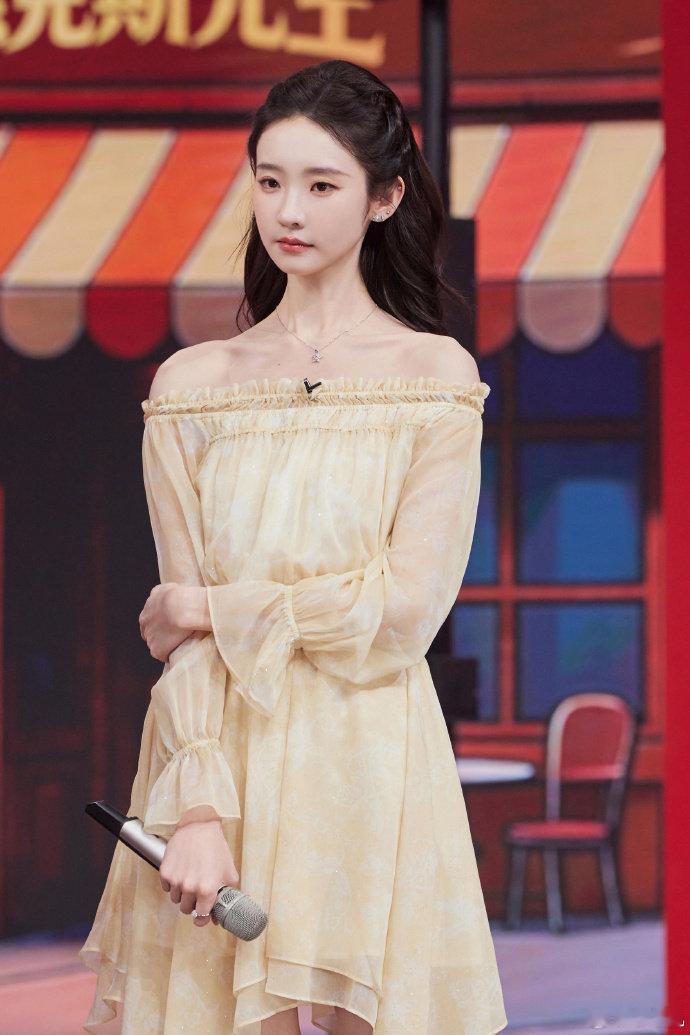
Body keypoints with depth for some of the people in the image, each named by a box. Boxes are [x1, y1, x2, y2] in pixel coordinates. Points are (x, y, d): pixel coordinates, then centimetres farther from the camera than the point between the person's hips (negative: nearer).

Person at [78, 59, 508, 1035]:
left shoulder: (437, 377, 1)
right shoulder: (191, 384, 6)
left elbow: (405, 612, -7)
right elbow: (180, 630, 0)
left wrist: (214, 610, -5)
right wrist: (198, 808, -12)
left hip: (368, 765, -2)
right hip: (217, 756, 2)